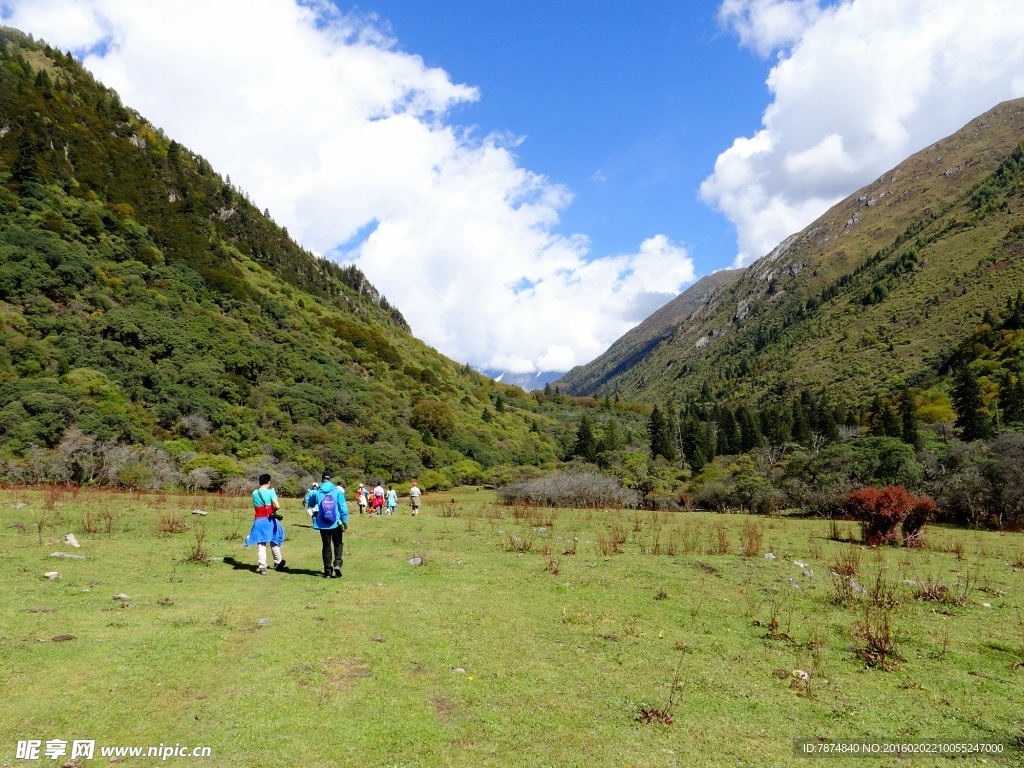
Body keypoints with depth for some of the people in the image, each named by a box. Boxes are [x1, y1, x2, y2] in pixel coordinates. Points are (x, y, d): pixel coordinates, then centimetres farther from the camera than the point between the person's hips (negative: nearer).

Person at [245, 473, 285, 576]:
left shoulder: (254, 493, 4)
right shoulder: (270, 492, -9)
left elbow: (255, 506, 8)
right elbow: (277, 506, -19)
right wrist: (273, 511, 2)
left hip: (259, 520, 2)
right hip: (269, 520, -2)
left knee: (261, 544, 2)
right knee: (274, 541, 16)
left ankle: (262, 567, -5)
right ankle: (278, 562, 29)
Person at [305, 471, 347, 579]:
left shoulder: (316, 492, -3)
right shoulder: (337, 491, -6)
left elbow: (309, 504, 16)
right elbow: (343, 507, -7)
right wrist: (345, 522, 0)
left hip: (323, 524, 1)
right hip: (336, 523, -1)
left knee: (326, 546, 11)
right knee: (338, 544, 15)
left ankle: (328, 571, 11)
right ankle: (337, 563, -8)